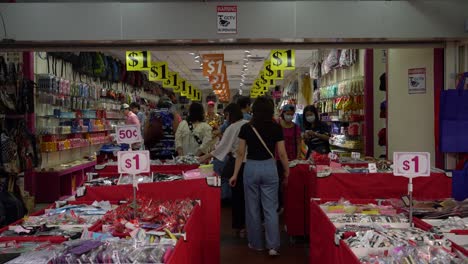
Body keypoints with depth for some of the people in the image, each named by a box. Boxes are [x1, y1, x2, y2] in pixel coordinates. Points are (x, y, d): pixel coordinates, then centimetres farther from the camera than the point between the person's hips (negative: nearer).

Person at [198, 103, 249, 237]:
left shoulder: (232, 128, -11)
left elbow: (222, 147, -10)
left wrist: (205, 157, -3)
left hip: (237, 163, -5)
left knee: (237, 195, 5)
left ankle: (239, 225, 14)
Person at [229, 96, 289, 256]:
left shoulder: (246, 128, -4)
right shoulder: (276, 128, -5)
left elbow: (240, 153, -2)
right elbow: (282, 153, -2)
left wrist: (235, 174, 4)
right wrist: (287, 172, 12)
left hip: (251, 168, 0)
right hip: (269, 168, 0)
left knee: (253, 208, 12)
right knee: (270, 208, 7)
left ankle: (256, 244, 24)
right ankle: (273, 246, 3)